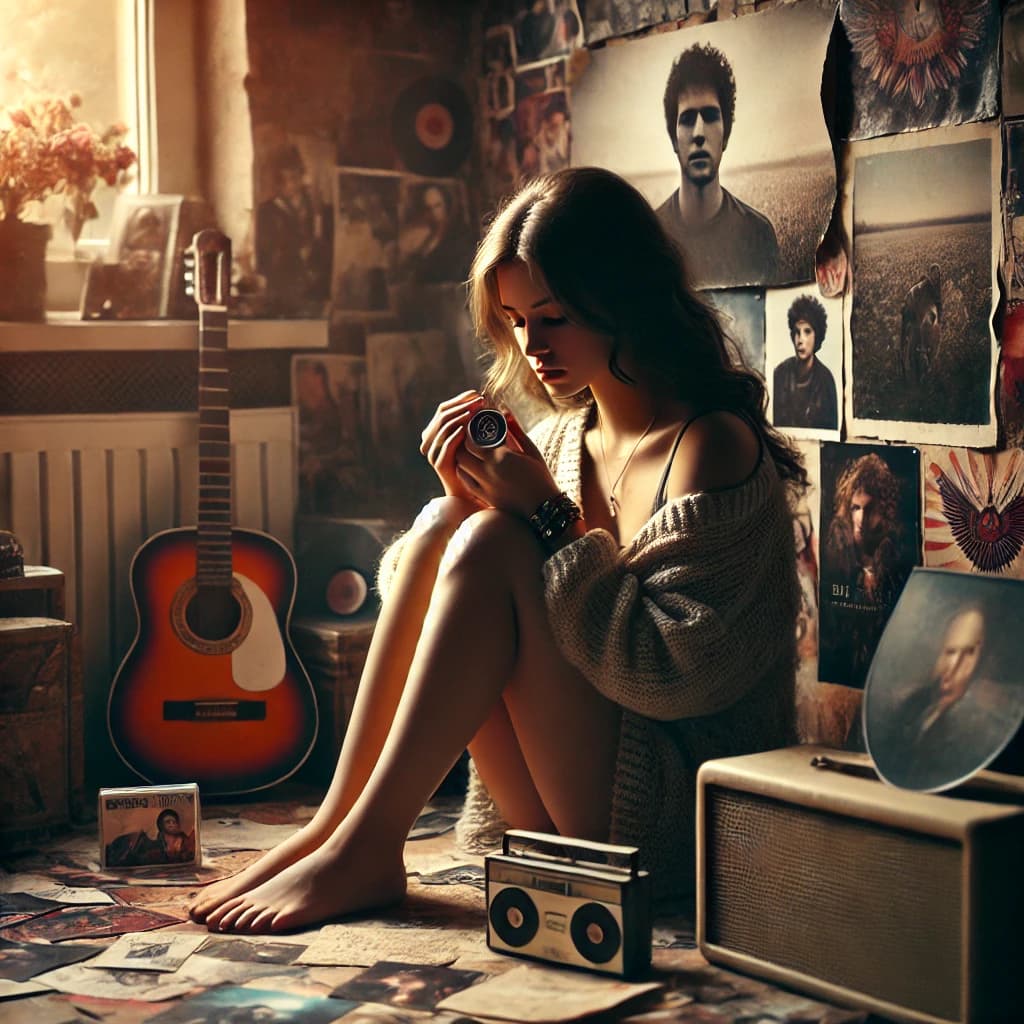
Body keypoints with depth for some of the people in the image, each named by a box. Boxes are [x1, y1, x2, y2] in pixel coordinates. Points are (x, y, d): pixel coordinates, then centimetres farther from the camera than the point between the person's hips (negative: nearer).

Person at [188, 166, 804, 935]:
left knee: (492, 546, -22)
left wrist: (551, 522, -19)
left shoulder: (715, 448, -12)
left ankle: (364, 849, -19)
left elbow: (672, 674, -22)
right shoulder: (557, 439, 10)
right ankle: (333, 826, -14)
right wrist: (462, 498, -7)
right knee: (441, 534, -10)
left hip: (681, 827, -7)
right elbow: (410, 592, 11)